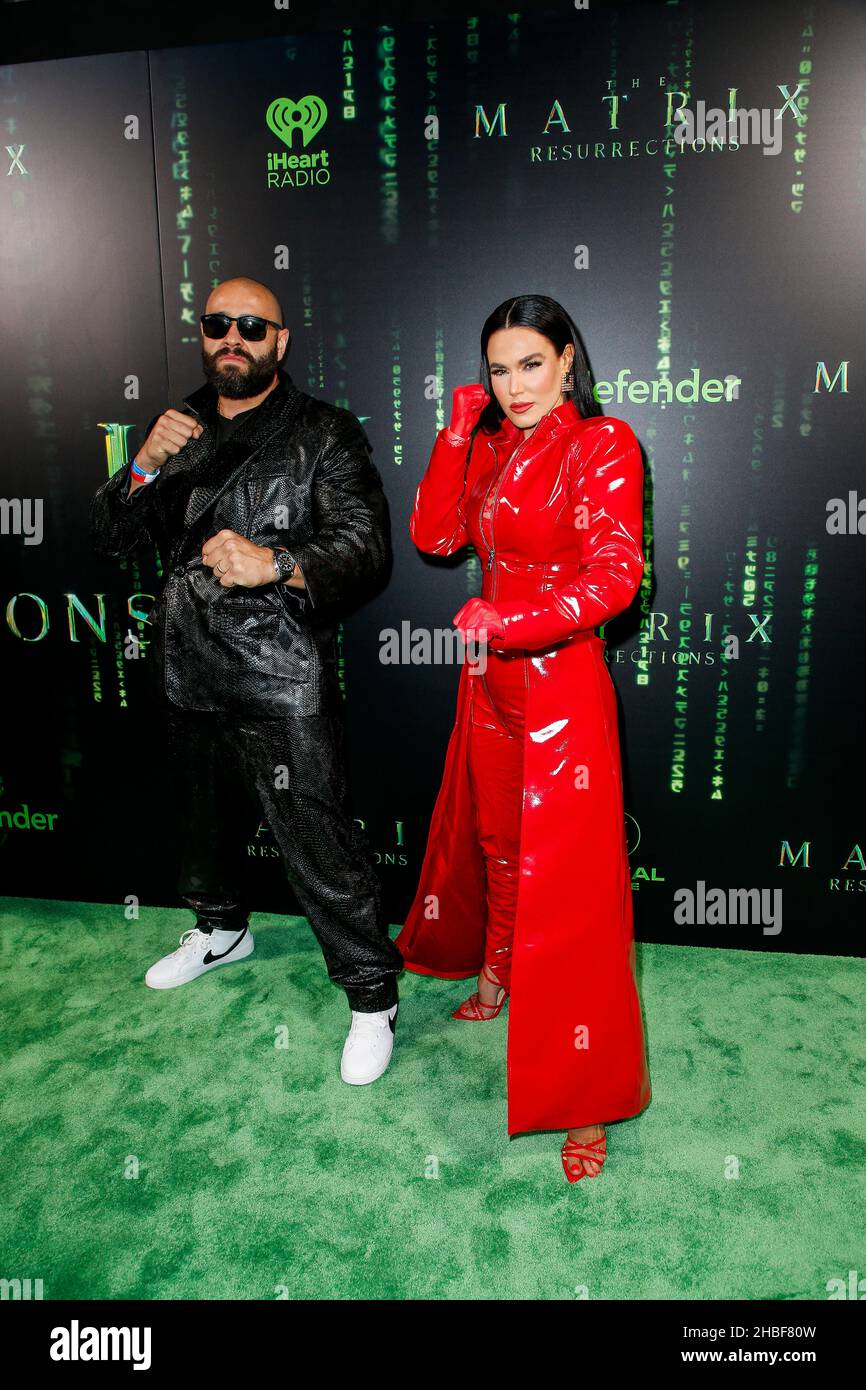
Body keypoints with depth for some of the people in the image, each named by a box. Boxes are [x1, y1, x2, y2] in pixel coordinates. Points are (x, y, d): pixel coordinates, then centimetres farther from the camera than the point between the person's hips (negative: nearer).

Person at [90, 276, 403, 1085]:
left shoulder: (323, 434, -4)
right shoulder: (179, 427, 12)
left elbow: (365, 546, -14)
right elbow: (106, 537, 7)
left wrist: (276, 563, -32)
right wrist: (146, 467, -11)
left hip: (281, 684, -6)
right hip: (188, 675, 6)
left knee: (319, 843, -5)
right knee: (204, 819, 24)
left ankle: (372, 997, 14)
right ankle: (221, 929, 51)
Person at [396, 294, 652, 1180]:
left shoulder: (603, 444, -9)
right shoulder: (488, 449, 11)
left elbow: (615, 576, -18)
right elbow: (433, 536, 2)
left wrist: (507, 622, -28)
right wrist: (457, 432, -3)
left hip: (562, 685, -6)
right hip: (490, 682, 7)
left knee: (567, 874, -3)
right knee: (492, 839, 20)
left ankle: (588, 1099, 12)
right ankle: (496, 980, 46)